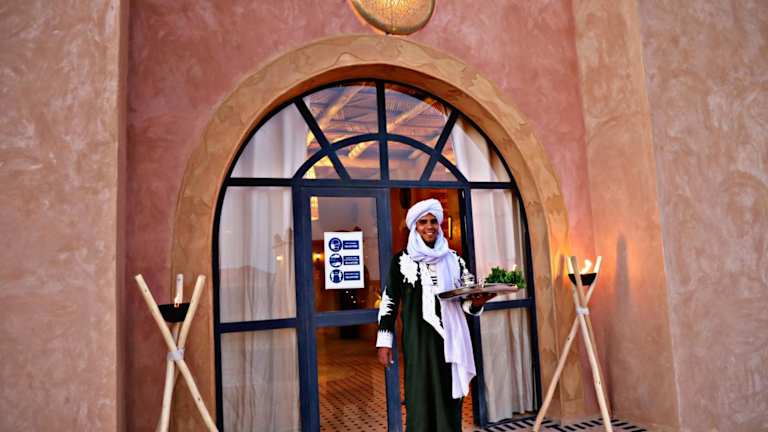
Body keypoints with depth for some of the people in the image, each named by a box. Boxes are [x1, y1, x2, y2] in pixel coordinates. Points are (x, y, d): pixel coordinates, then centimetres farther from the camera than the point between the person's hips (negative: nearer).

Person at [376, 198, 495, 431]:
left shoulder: (453, 259, 9)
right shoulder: (402, 260, 1)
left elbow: (465, 299, 12)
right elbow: (389, 301, 1)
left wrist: (475, 302, -12)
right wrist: (384, 341, -4)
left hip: (450, 337, 3)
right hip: (418, 338, -2)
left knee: (449, 399, 6)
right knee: (421, 399, -1)